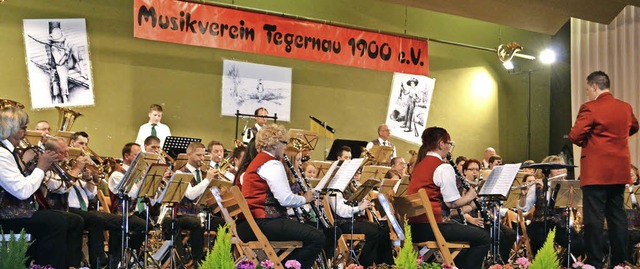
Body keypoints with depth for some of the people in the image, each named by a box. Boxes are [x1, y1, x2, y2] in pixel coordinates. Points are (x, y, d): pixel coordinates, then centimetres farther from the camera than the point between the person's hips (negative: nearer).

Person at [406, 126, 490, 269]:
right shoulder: (443, 167, -10)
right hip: (430, 226, -9)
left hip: (414, 227, 9)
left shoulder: (420, 165, 15)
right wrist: (469, 197, 6)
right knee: (483, 237, -2)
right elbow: (452, 203, -13)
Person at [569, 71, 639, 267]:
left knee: (594, 218, -3)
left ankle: (595, 263, -3)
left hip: (595, 172, -6)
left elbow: (575, 136, -17)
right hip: (619, 171, 6)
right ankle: (620, 260, 16)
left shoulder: (590, 108, -13)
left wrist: (585, 142, 3)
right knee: (617, 216, 13)